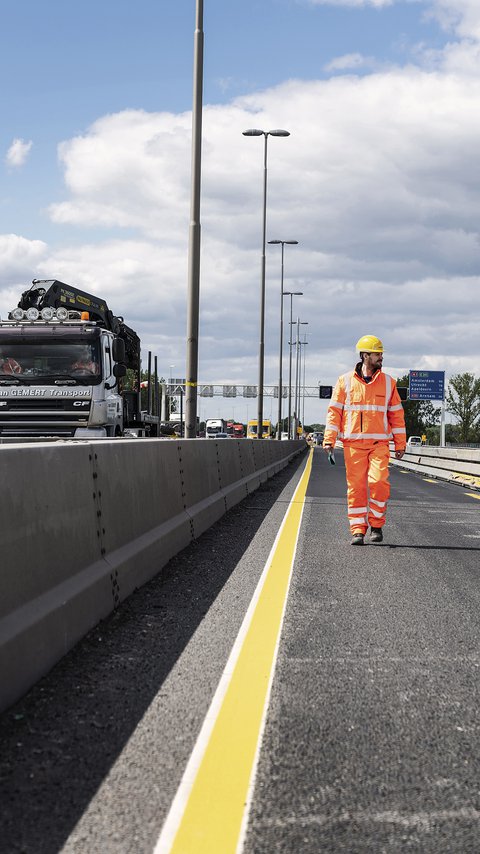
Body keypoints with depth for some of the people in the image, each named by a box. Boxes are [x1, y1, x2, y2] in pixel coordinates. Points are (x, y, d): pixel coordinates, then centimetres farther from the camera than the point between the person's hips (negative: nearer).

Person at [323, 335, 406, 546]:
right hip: (353, 443, 0)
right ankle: (358, 530, 7)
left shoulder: (388, 382, 10)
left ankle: (376, 524, 4)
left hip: (379, 443, 0)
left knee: (378, 481, -14)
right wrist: (329, 439, -4)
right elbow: (334, 411, 5)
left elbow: (396, 414, 12)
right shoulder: (345, 381, 5)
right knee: (356, 487, -1)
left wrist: (400, 444, 9)